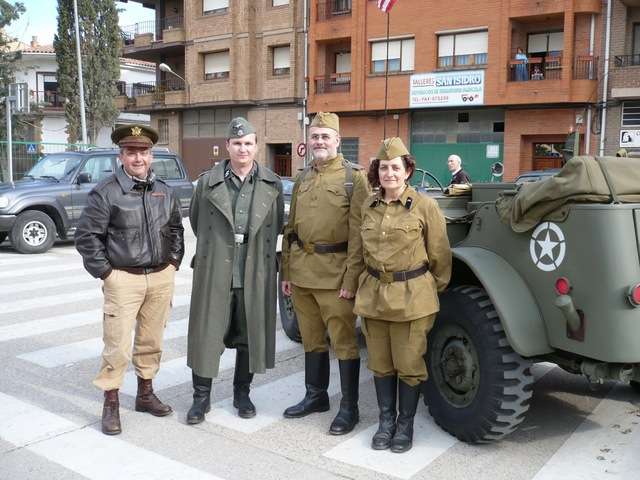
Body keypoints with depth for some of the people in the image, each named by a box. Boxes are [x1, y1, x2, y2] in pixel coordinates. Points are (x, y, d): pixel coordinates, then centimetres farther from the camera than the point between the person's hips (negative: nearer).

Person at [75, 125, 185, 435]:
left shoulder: (164, 191, 9)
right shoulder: (106, 192, -7)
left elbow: (176, 229, 19)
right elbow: (87, 236, -7)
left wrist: (173, 262, 10)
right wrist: (105, 271, -8)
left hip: (161, 277, 5)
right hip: (124, 278, -5)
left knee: (151, 340, 14)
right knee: (118, 345, -3)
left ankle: (146, 393, 29)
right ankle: (111, 404, 11)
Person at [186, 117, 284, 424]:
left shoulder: (272, 185, 3)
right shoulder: (208, 182, 1)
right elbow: (196, 220, 13)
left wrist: (258, 251, 11)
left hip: (256, 274, 1)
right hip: (215, 273, -1)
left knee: (250, 336, 10)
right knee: (207, 334, 3)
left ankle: (242, 393, 27)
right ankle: (201, 396, 18)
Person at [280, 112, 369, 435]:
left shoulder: (354, 177, -5)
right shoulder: (302, 179, 13)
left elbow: (358, 233, -11)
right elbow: (290, 229, 16)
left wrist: (351, 278, -16)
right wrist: (286, 272, 12)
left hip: (335, 274, -6)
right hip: (302, 271, 6)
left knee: (344, 342, 2)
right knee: (311, 339, 16)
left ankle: (349, 407, 15)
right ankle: (316, 396, 32)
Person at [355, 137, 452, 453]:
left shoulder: (425, 207, -7)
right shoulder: (368, 207, 6)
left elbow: (440, 257, 0)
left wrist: (434, 291, 6)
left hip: (411, 297, -4)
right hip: (373, 295, 4)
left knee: (409, 364, 5)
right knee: (380, 362, 12)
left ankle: (405, 424, 23)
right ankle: (386, 420, 28)